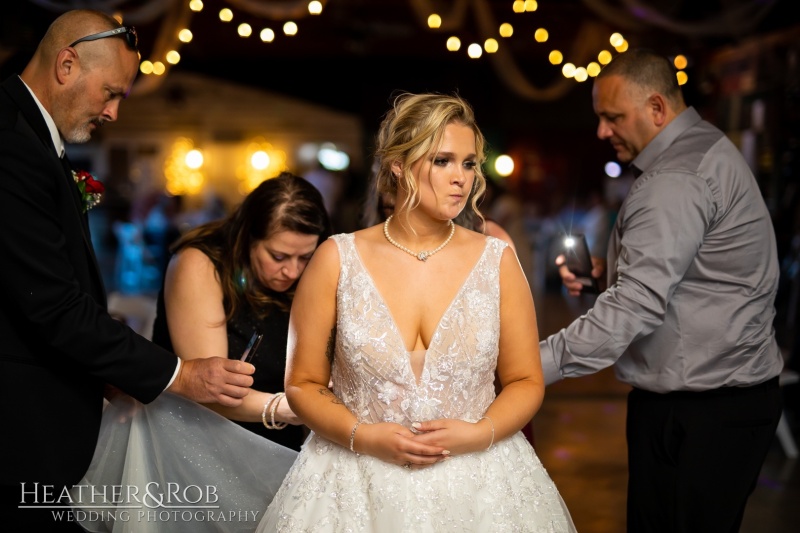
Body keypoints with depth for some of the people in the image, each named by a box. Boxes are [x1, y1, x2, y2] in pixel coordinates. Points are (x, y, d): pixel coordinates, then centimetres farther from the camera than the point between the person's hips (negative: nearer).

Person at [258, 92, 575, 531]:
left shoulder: (497, 260, -3)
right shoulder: (337, 259, -6)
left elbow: (526, 382, 3)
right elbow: (303, 384, 0)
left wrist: (478, 434, -13)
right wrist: (364, 436, -15)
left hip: (478, 484, 1)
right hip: (360, 487, -1)